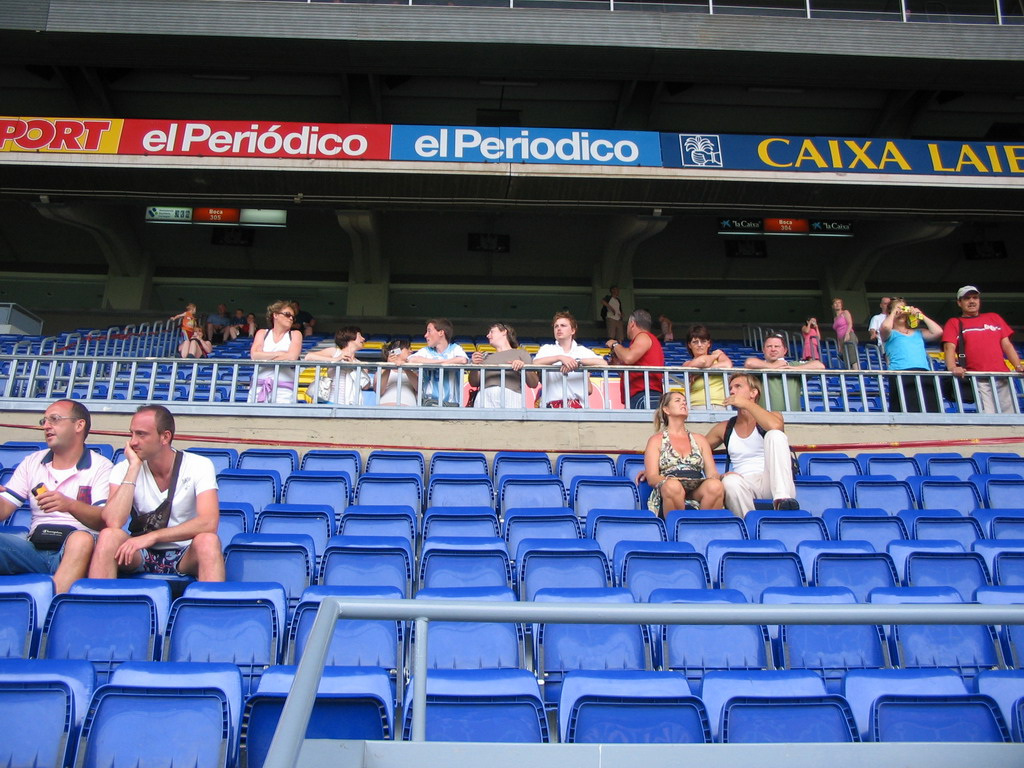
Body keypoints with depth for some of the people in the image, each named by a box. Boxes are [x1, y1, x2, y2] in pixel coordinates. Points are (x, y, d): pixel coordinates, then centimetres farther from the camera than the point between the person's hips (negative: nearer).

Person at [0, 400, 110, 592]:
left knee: (82, 539, -36)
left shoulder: (100, 466, 5)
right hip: (35, 546, 4)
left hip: (76, 548, -4)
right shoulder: (32, 462, 19)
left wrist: (69, 505, -25)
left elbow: (105, 520, -7)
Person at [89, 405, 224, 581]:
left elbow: (209, 523, -24)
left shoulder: (200, 466, -10)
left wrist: (152, 536, -30)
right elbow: (113, 523, -20)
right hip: (139, 554, 2)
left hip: (186, 555, -2)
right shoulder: (124, 469, -3)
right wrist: (134, 467, -18)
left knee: (208, 541, -34)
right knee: (108, 536, -27)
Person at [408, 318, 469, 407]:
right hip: (430, 401, 1)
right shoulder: (426, 351, 9)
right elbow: (412, 359, -13)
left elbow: (463, 360, -18)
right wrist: (440, 361, -12)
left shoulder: (455, 349, 4)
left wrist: (442, 363, -8)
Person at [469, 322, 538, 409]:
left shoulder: (520, 353, 21)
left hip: (510, 394, -2)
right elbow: (474, 383, 19)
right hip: (485, 395, 2)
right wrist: (474, 365, 4)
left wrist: (524, 367, -6)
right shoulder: (486, 357, 29)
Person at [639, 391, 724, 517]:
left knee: (715, 485, -32)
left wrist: (724, 476, -6)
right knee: (673, 486, -39)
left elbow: (712, 473, 18)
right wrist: (668, 481, -18)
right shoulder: (656, 440, 17)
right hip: (668, 497, -2)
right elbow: (651, 478, 4)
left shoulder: (700, 439, 28)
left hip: (698, 492, 3)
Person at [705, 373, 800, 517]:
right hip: (744, 486, 1)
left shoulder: (772, 416, 10)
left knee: (775, 435, -25)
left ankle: (782, 499, -36)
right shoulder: (724, 428, 19)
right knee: (730, 481, -36)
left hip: (773, 483, -1)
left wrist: (747, 404, -7)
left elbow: (775, 426, -16)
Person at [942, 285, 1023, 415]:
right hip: (977, 379, -4)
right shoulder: (954, 323, 12)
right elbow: (949, 347, -3)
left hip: (1002, 377, 4)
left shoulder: (994, 318, 23)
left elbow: (1006, 344, 18)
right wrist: (952, 368, -23)